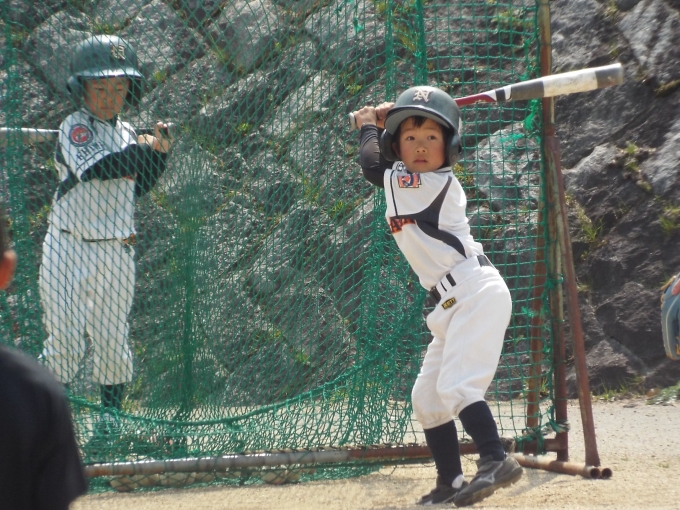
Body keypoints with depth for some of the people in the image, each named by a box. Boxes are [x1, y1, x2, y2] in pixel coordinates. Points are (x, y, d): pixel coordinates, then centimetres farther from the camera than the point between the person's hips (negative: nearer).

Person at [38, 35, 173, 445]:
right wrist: (144, 150, -17)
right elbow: (95, 167, -25)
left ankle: (112, 408, 21)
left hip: (117, 250, 5)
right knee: (64, 341, -6)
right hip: (69, 248, -5)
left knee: (113, 340, 7)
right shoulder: (75, 127, -7)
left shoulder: (127, 134, 13)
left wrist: (160, 155, 6)